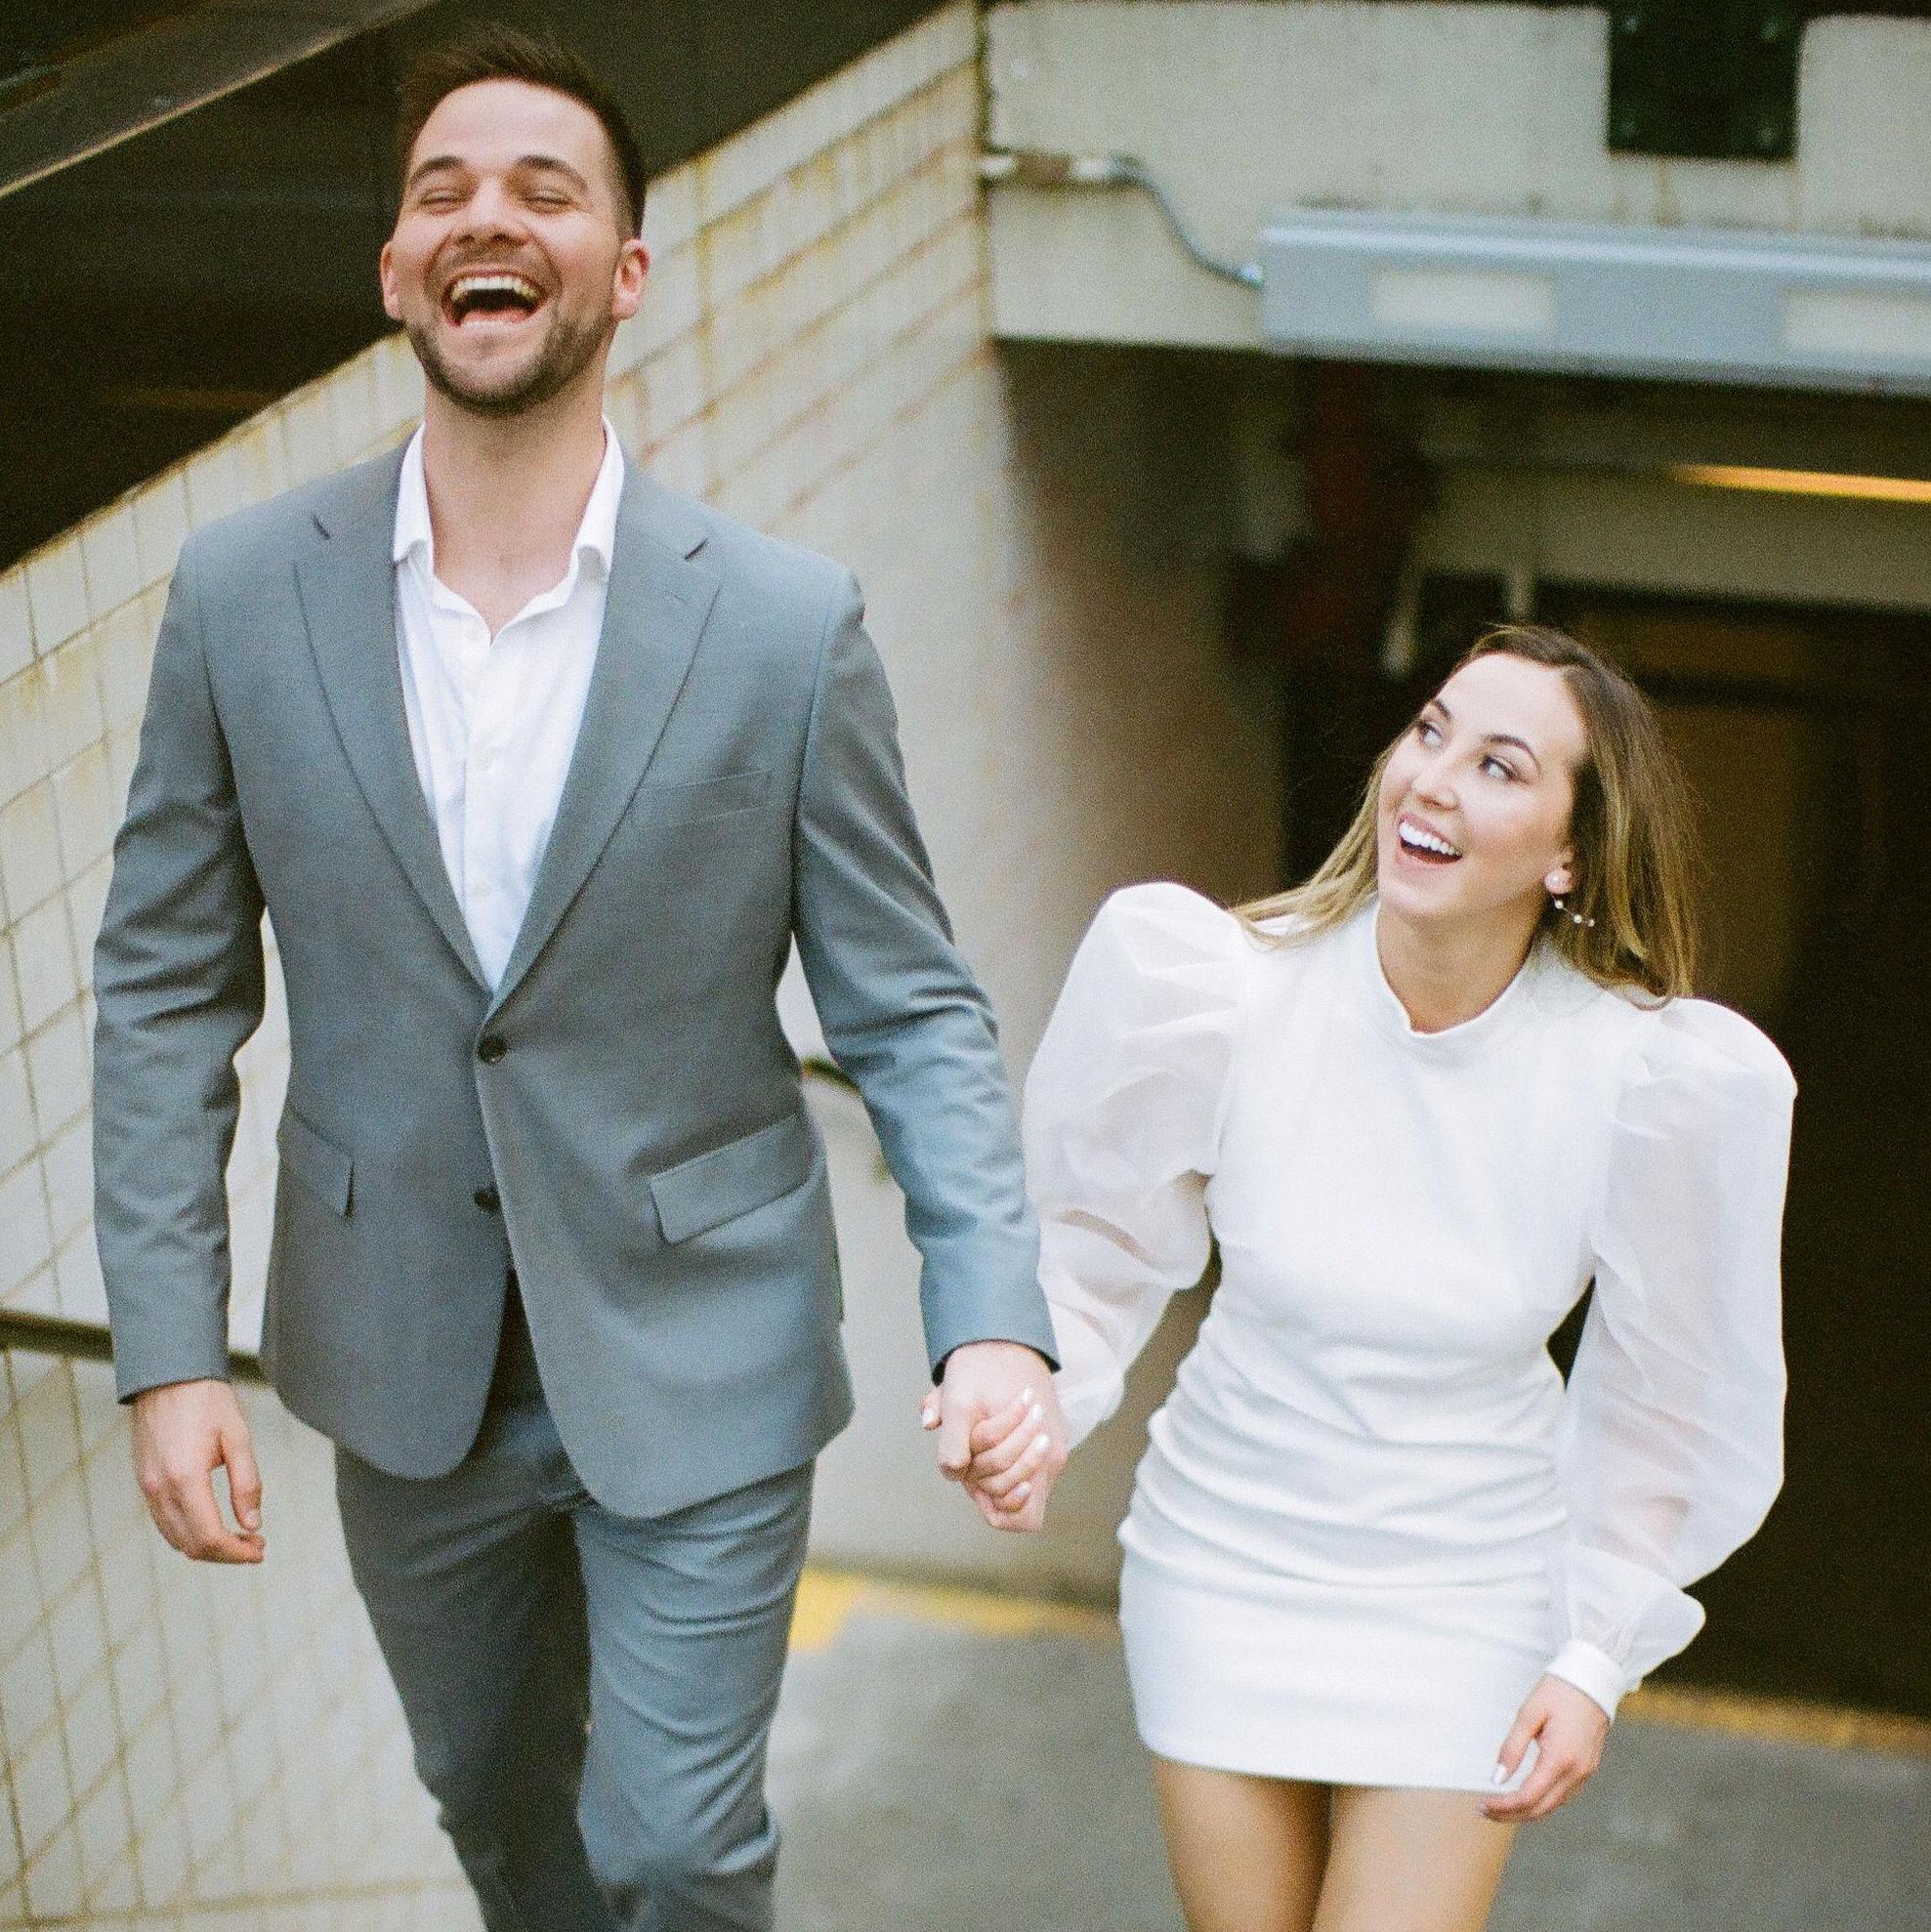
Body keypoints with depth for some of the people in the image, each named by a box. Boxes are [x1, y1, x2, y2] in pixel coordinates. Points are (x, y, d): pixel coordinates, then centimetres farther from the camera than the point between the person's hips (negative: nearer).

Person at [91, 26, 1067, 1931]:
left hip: (698, 1362, -2)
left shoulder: (786, 623, -13)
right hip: (404, 1363, 3)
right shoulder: (244, 593, -9)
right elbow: (166, 987, -3)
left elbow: (911, 1006, -8)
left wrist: (994, 1324, -20)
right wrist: (168, 1351, -7)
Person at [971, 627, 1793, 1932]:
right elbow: (1104, 1236, -1)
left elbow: (1667, 1393, -4)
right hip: (1225, 1565, 1)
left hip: (1464, 1597, -1)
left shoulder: (1661, 1079, -18)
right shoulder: (1212, 986, -18)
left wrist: (1597, 1655, -1)